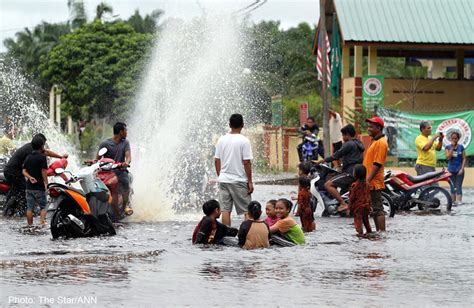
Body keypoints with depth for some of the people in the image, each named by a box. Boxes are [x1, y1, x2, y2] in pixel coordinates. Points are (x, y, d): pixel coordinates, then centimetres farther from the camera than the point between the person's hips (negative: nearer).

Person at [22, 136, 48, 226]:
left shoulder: (28, 157, 10)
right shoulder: (42, 157, -10)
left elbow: (24, 171, 6)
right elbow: (44, 171, -15)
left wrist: (30, 177, -7)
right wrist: (46, 183, -11)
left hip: (29, 187, 5)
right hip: (39, 187, -5)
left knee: (29, 208, 7)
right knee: (43, 207, 4)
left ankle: (30, 226, 7)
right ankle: (42, 222, -11)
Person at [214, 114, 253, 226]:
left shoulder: (222, 140, 3)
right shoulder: (244, 141, -10)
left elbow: (217, 160, 7)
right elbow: (247, 162, -11)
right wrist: (250, 181, -5)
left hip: (224, 179, 4)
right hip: (239, 180, -4)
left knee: (225, 210, 5)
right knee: (247, 210, 4)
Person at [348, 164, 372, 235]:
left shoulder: (355, 185, -15)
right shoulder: (366, 184, 4)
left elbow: (352, 197, -11)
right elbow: (368, 196, 10)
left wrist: (350, 206, 0)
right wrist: (369, 205, 18)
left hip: (358, 206, -6)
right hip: (366, 206, 6)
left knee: (358, 220, -4)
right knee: (365, 219, 19)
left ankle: (360, 232, -13)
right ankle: (369, 231, 26)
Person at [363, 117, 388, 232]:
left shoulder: (381, 143, -14)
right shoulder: (375, 141, 18)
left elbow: (377, 164, -20)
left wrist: (368, 180, -23)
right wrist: (366, 180, 23)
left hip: (374, 183, -10)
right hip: (371, 183, 10)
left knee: (377, 209, -9)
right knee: (374, 209, 13)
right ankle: (378, 231, 18)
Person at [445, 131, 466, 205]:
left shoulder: (461, 147, 1)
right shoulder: (448, 147, 2)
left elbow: (464, 159, 1)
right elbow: (448, 158, -11)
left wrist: (462, 169, -9)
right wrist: (452, 147, -12)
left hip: (459, 170, -1)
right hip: (451, 170, 1)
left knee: (458, 187, -8)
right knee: (453, 187, 6)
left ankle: (459, 201, -14)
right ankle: (453, 201, 10)